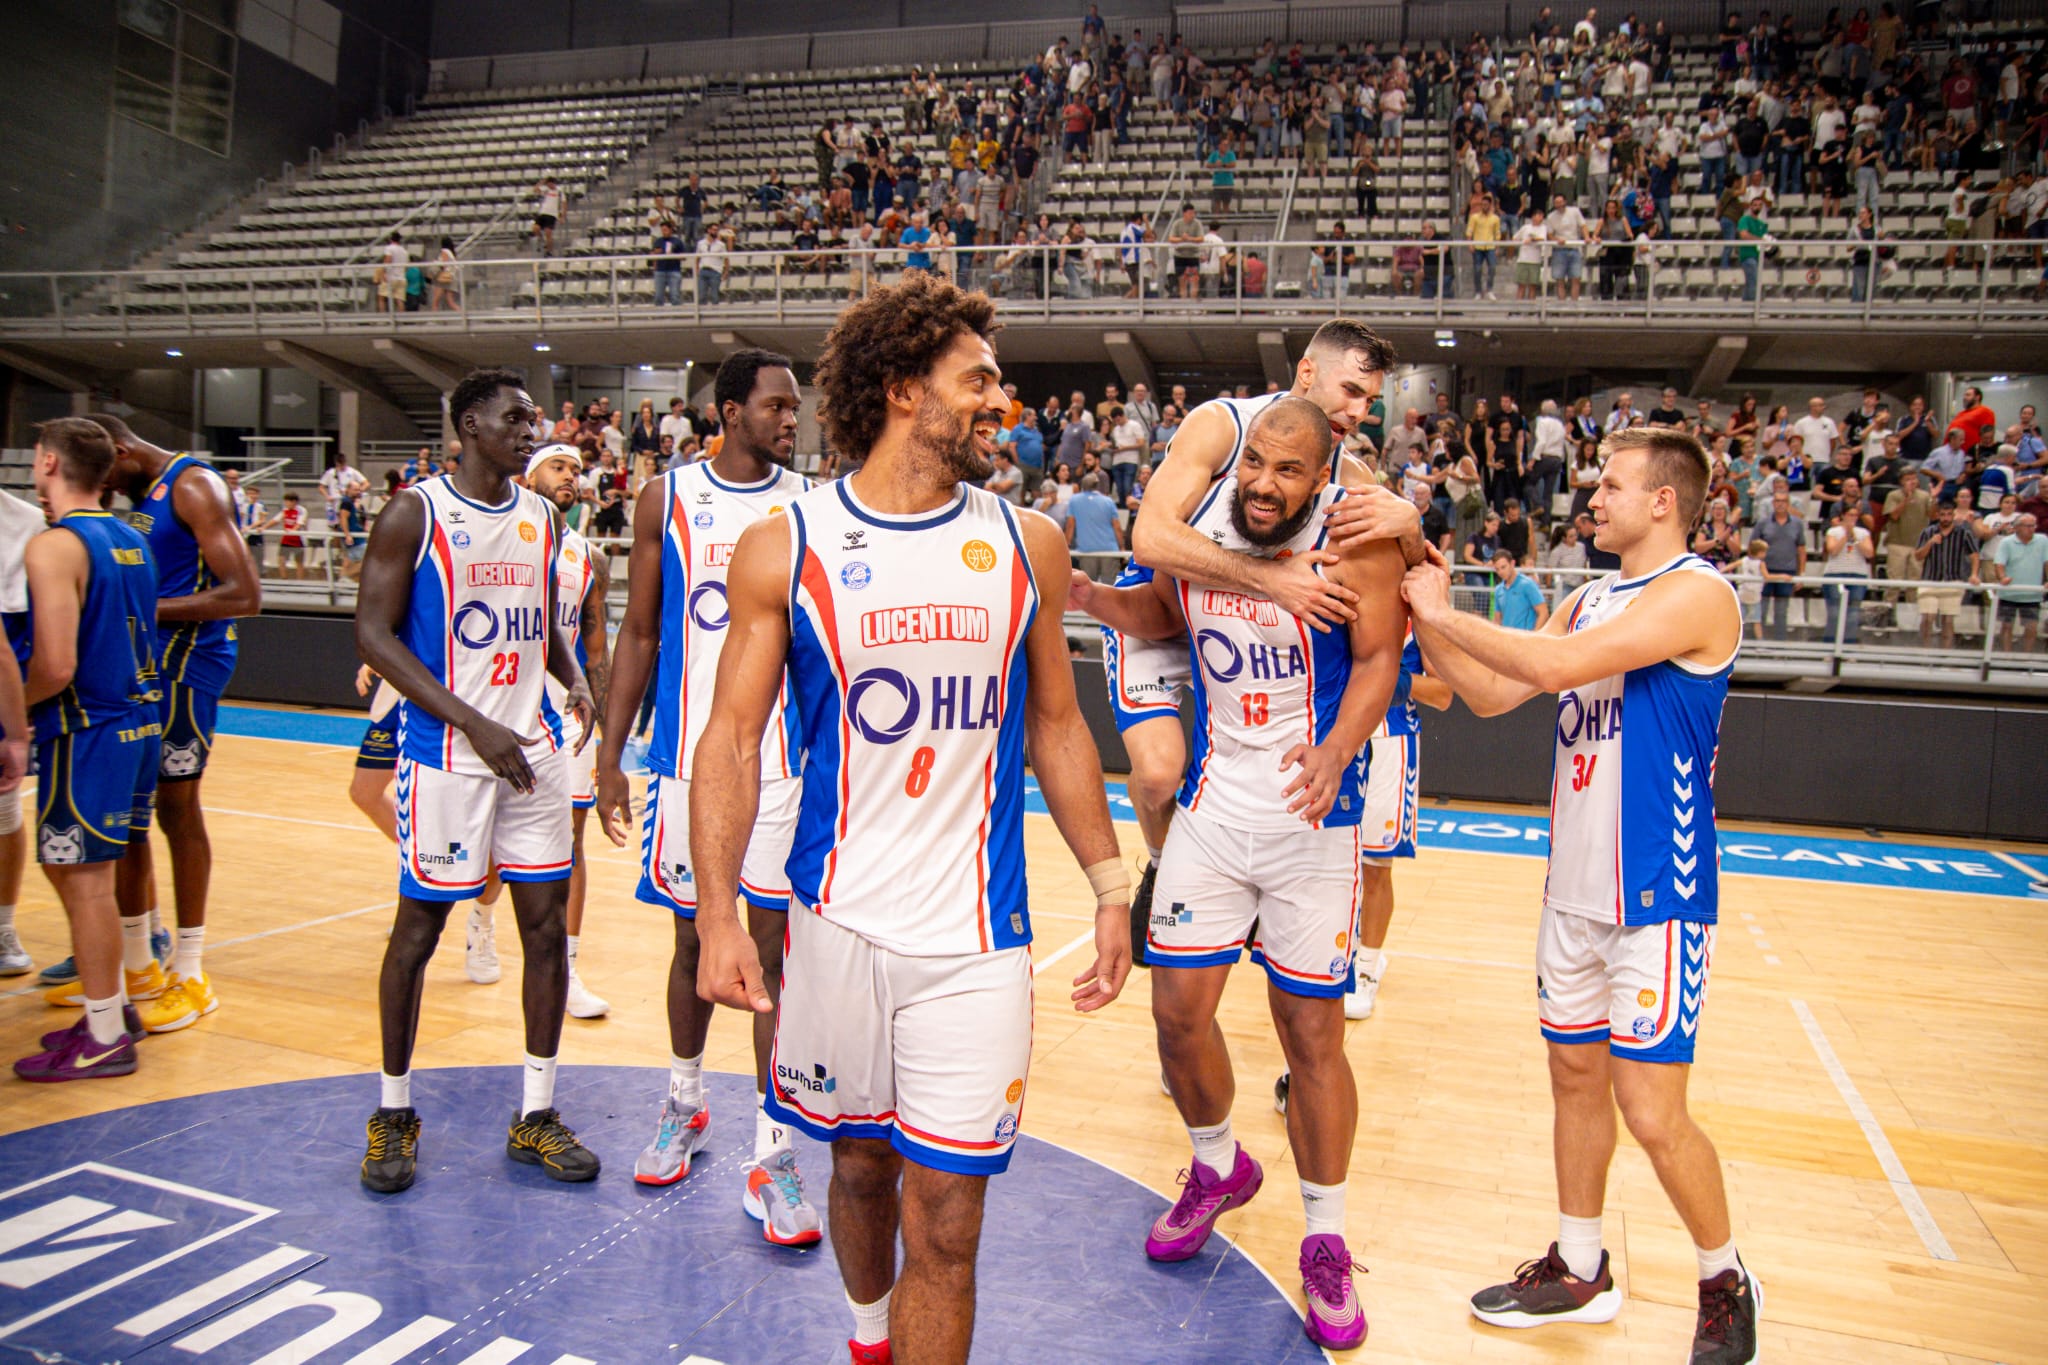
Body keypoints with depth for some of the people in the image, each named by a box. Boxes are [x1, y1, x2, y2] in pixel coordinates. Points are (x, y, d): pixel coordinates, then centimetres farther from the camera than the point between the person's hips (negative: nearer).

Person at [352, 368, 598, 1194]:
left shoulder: (540, 517, 10)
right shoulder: (414, 513, -7)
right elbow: (373, 635, -10)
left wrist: (574, 679, -1)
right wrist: (475, 725, -18)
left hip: (534, 747, 5)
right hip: (445, 754, -5)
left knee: (547, 923, 5)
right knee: (419, 923, 5)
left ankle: (536, 1116, 18)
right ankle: (393, 1112, 24)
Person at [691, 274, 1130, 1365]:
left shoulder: (1026, 544, 3)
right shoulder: (785, 547, -4)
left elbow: (1054, 724, 10)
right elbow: (732, 738, -3)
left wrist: (1110, 883, 8)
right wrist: (717, 914, -11)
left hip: (975, 934, 0)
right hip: (838, 919, 0)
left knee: (944, 1219, 1)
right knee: (858, 1160, 19)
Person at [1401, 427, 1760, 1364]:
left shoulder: (1696, 593, -15)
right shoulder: (1588, 602, 11)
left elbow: (1557, 665, -27)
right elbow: (1491, 695, 11)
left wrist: (1445, 615, -16)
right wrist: (1425, 618, 2)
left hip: (1656, 899, -8)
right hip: (1575, 889, 8)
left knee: (1652, 1110, -2)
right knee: (1576, 1077, 15)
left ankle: (1726, 1286, 23)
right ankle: (1578, 1271, 31)